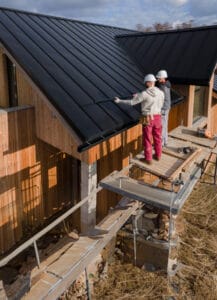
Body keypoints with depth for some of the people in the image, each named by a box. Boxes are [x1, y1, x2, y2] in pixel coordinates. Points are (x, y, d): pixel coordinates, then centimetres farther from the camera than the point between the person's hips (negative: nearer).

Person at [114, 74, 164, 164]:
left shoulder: (144, 94, -17)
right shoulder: (161, 93, -2)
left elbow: (131, 102, -10)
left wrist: (119, 101, 4)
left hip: (148, 119, -5)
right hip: (157, 118, 5)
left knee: (147, 139, 7)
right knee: (157, 138, 19)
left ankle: (148, 159, 16)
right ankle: (158, 155, 32)